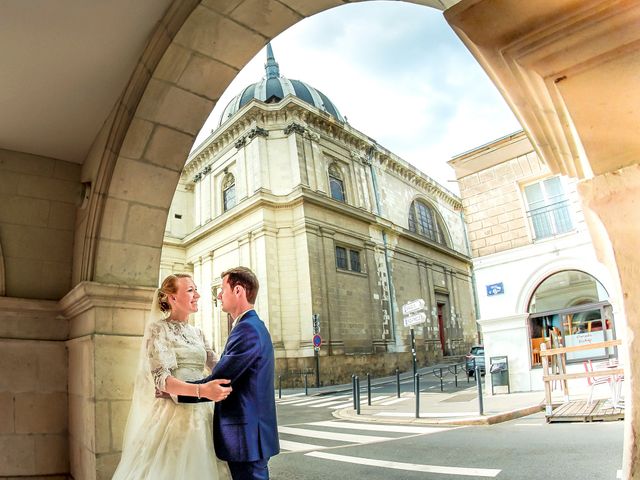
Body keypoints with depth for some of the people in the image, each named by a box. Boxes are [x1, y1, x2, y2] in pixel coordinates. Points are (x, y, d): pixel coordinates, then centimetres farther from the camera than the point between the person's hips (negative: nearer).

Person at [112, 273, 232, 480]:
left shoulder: (197, 333, 13)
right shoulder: (158, 329, -6)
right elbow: (161, 378, -16)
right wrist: (201, 390, -29)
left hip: (199, 414, 6)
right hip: (171, 414, -5)